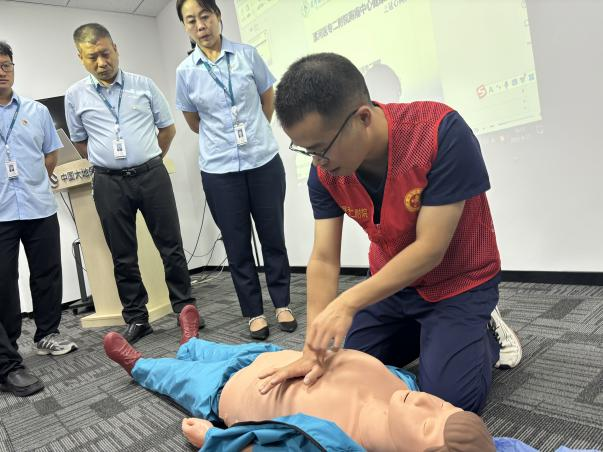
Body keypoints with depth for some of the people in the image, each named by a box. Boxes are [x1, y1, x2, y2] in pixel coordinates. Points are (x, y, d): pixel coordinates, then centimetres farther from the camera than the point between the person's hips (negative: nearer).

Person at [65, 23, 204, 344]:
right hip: (109, 183, 1)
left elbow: (168, 128, 11)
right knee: (122, 257, 7)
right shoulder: (75, 96, 5)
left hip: (151, 175, -1)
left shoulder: (144, 85, 4)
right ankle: (136, 318, 20)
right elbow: (80, 143, 16)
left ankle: (185, 308, 17)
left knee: (171, 246, 3)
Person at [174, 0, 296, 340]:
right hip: (219, 170, 0)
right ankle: (255, 312, 20)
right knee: (237, 244, 6)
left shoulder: (248, 55, 0)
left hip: (263, 160, 0)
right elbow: (193, 123, 13)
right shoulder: (186, 72, 1)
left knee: (273, 236, 8)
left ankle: (283, 304, 24)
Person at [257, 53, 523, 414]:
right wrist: (313, 351, -22)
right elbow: (324, 260, -15)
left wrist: (349, 302, -35)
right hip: (391, 282, 5)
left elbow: (430, 249, -30)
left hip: (458, 282, -4)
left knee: (449, 398, -15)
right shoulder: (325, 170, -16)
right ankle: (423, 332, 29)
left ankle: (487, 333, 15)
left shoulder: (442, 133, -32)